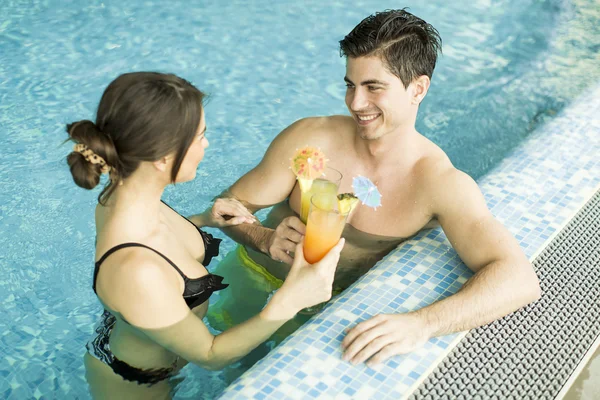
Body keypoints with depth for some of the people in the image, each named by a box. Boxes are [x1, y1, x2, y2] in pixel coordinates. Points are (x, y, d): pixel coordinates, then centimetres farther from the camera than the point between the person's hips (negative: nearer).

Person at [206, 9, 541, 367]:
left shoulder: (441, 183, -21)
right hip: (257, 281, 2)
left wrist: (420, 324, -49)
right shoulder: (311, 139, -16)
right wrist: (267, 239, -32)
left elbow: (521, 280, -32)